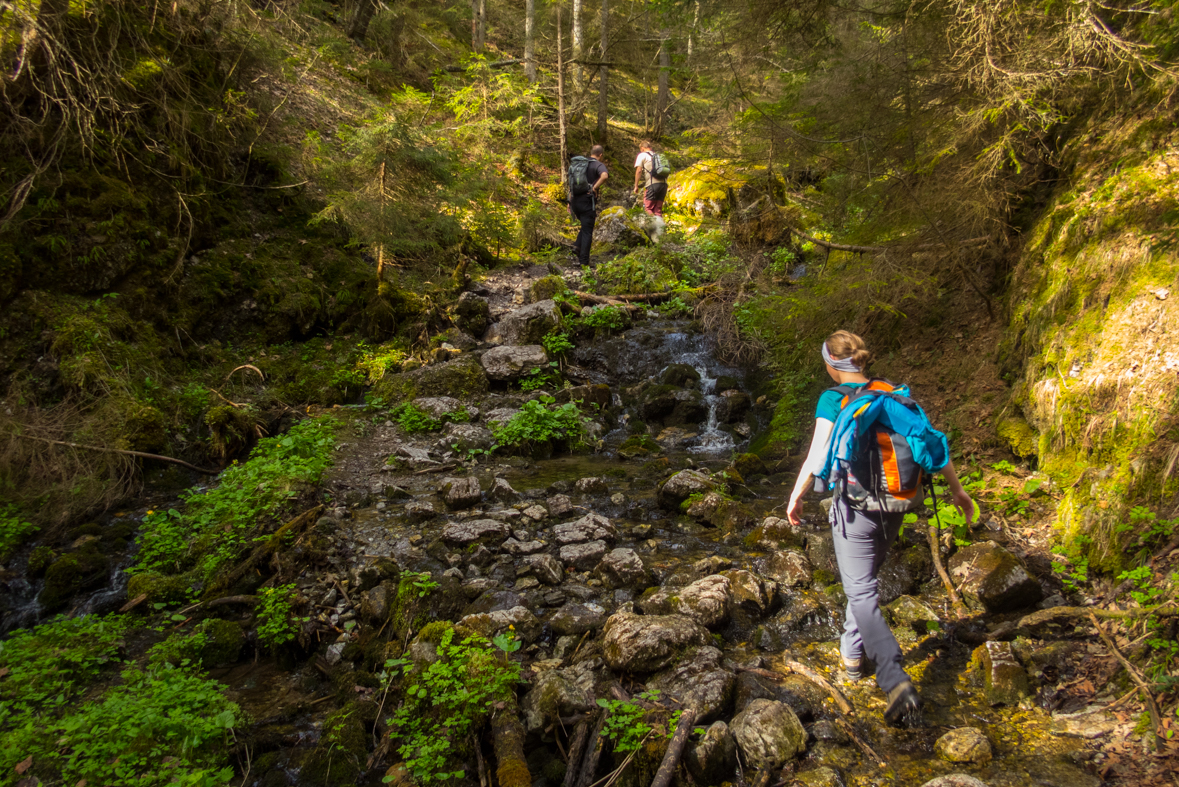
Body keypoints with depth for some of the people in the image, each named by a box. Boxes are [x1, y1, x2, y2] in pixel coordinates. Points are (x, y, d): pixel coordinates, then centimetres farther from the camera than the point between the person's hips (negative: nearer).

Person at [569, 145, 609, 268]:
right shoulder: (598, 165, -5)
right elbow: (604, 176, -29)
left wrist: (570, 202, 19)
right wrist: (594, 188, -18)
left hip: (575, 200, 6)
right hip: (587, 201, -6)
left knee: (585, 226, 26)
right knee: (587, 231, 1)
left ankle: (577, 246, 4)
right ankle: (584, 261, -1)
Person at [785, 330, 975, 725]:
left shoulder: (833, 400, -10)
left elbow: (817, 456, -14)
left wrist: (795, 497, -1)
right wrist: (956, 489, 12)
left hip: (855, 506, -6)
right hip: (893, 506, 6)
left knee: (861, 592, -3)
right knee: (865, 578, 25)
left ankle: (896, 680, -18)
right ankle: (852, 652, 38)